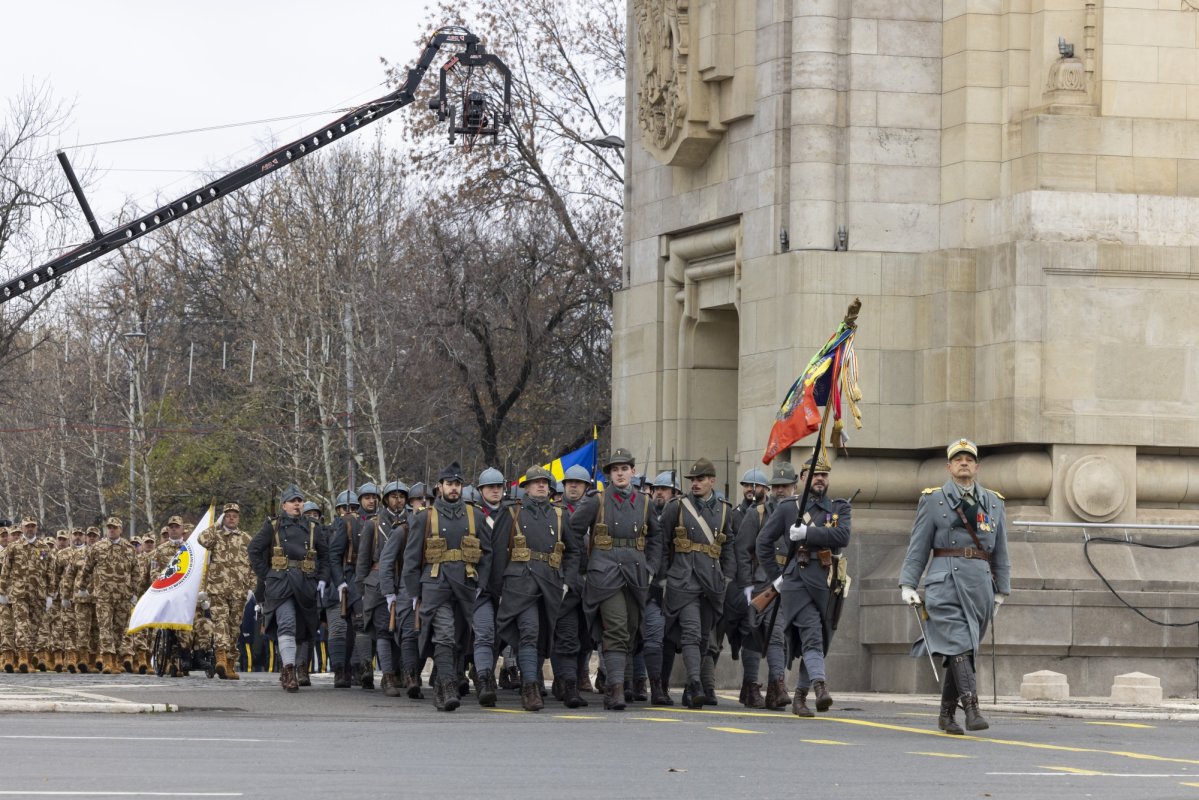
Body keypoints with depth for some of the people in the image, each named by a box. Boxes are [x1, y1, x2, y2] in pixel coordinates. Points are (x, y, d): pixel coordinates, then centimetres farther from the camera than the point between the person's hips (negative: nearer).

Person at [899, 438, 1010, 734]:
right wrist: (907, 585, -1)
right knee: (958, 645, -17)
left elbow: (1000, 552, 19)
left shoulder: (994, 502, 16)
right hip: (945, 582, -3)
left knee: (961, 651, 5)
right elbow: (917, 548, 6)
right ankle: (971, 708, -26)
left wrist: (1000, 592, 16)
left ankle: (946, 715, 15)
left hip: (980, 584, 3)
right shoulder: (932, 500, 7)